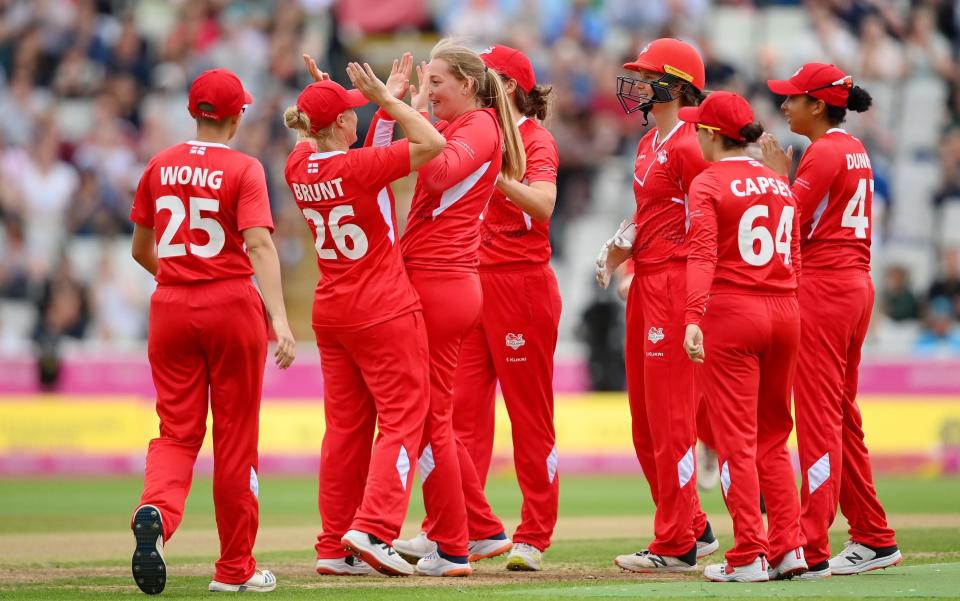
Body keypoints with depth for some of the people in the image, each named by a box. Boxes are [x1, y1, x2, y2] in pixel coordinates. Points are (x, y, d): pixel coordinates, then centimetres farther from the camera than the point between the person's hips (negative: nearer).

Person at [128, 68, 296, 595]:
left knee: (177, 431, 5)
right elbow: (259, 244, -20)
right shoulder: (243, 169, -7)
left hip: (171, 308, 3)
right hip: (232, 304, -3)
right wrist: (279, 318, -27)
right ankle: (235, 568, 13)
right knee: (235, 435, 7)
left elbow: (141, 250, 15)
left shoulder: (160, 167, 6)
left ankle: (155, 511, -28)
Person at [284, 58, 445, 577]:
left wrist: (386, 95, 19)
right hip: (385, 310, -7)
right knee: (402, 418, -3)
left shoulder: (300, 166, 0)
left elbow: (316, 137, 22)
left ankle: (334, 547, 10)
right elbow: (432, 144, -17)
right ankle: (372, 528, -18)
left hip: (331, 314, 7)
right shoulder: (359, 167, -19)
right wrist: (386, 99, -13)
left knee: (345, 426, 11)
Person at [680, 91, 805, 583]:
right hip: (784, 312, 6)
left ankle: (748, 556, -4)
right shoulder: (781, 185, 12)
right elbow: (794, 260, 12)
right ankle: (787, 548, 9)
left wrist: (694, 318, -27)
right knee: (772, 436, 15)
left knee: (735, 438, -2)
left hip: (730, 311, -6)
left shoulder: (708, 183, -6)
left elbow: (703, 255, -18)